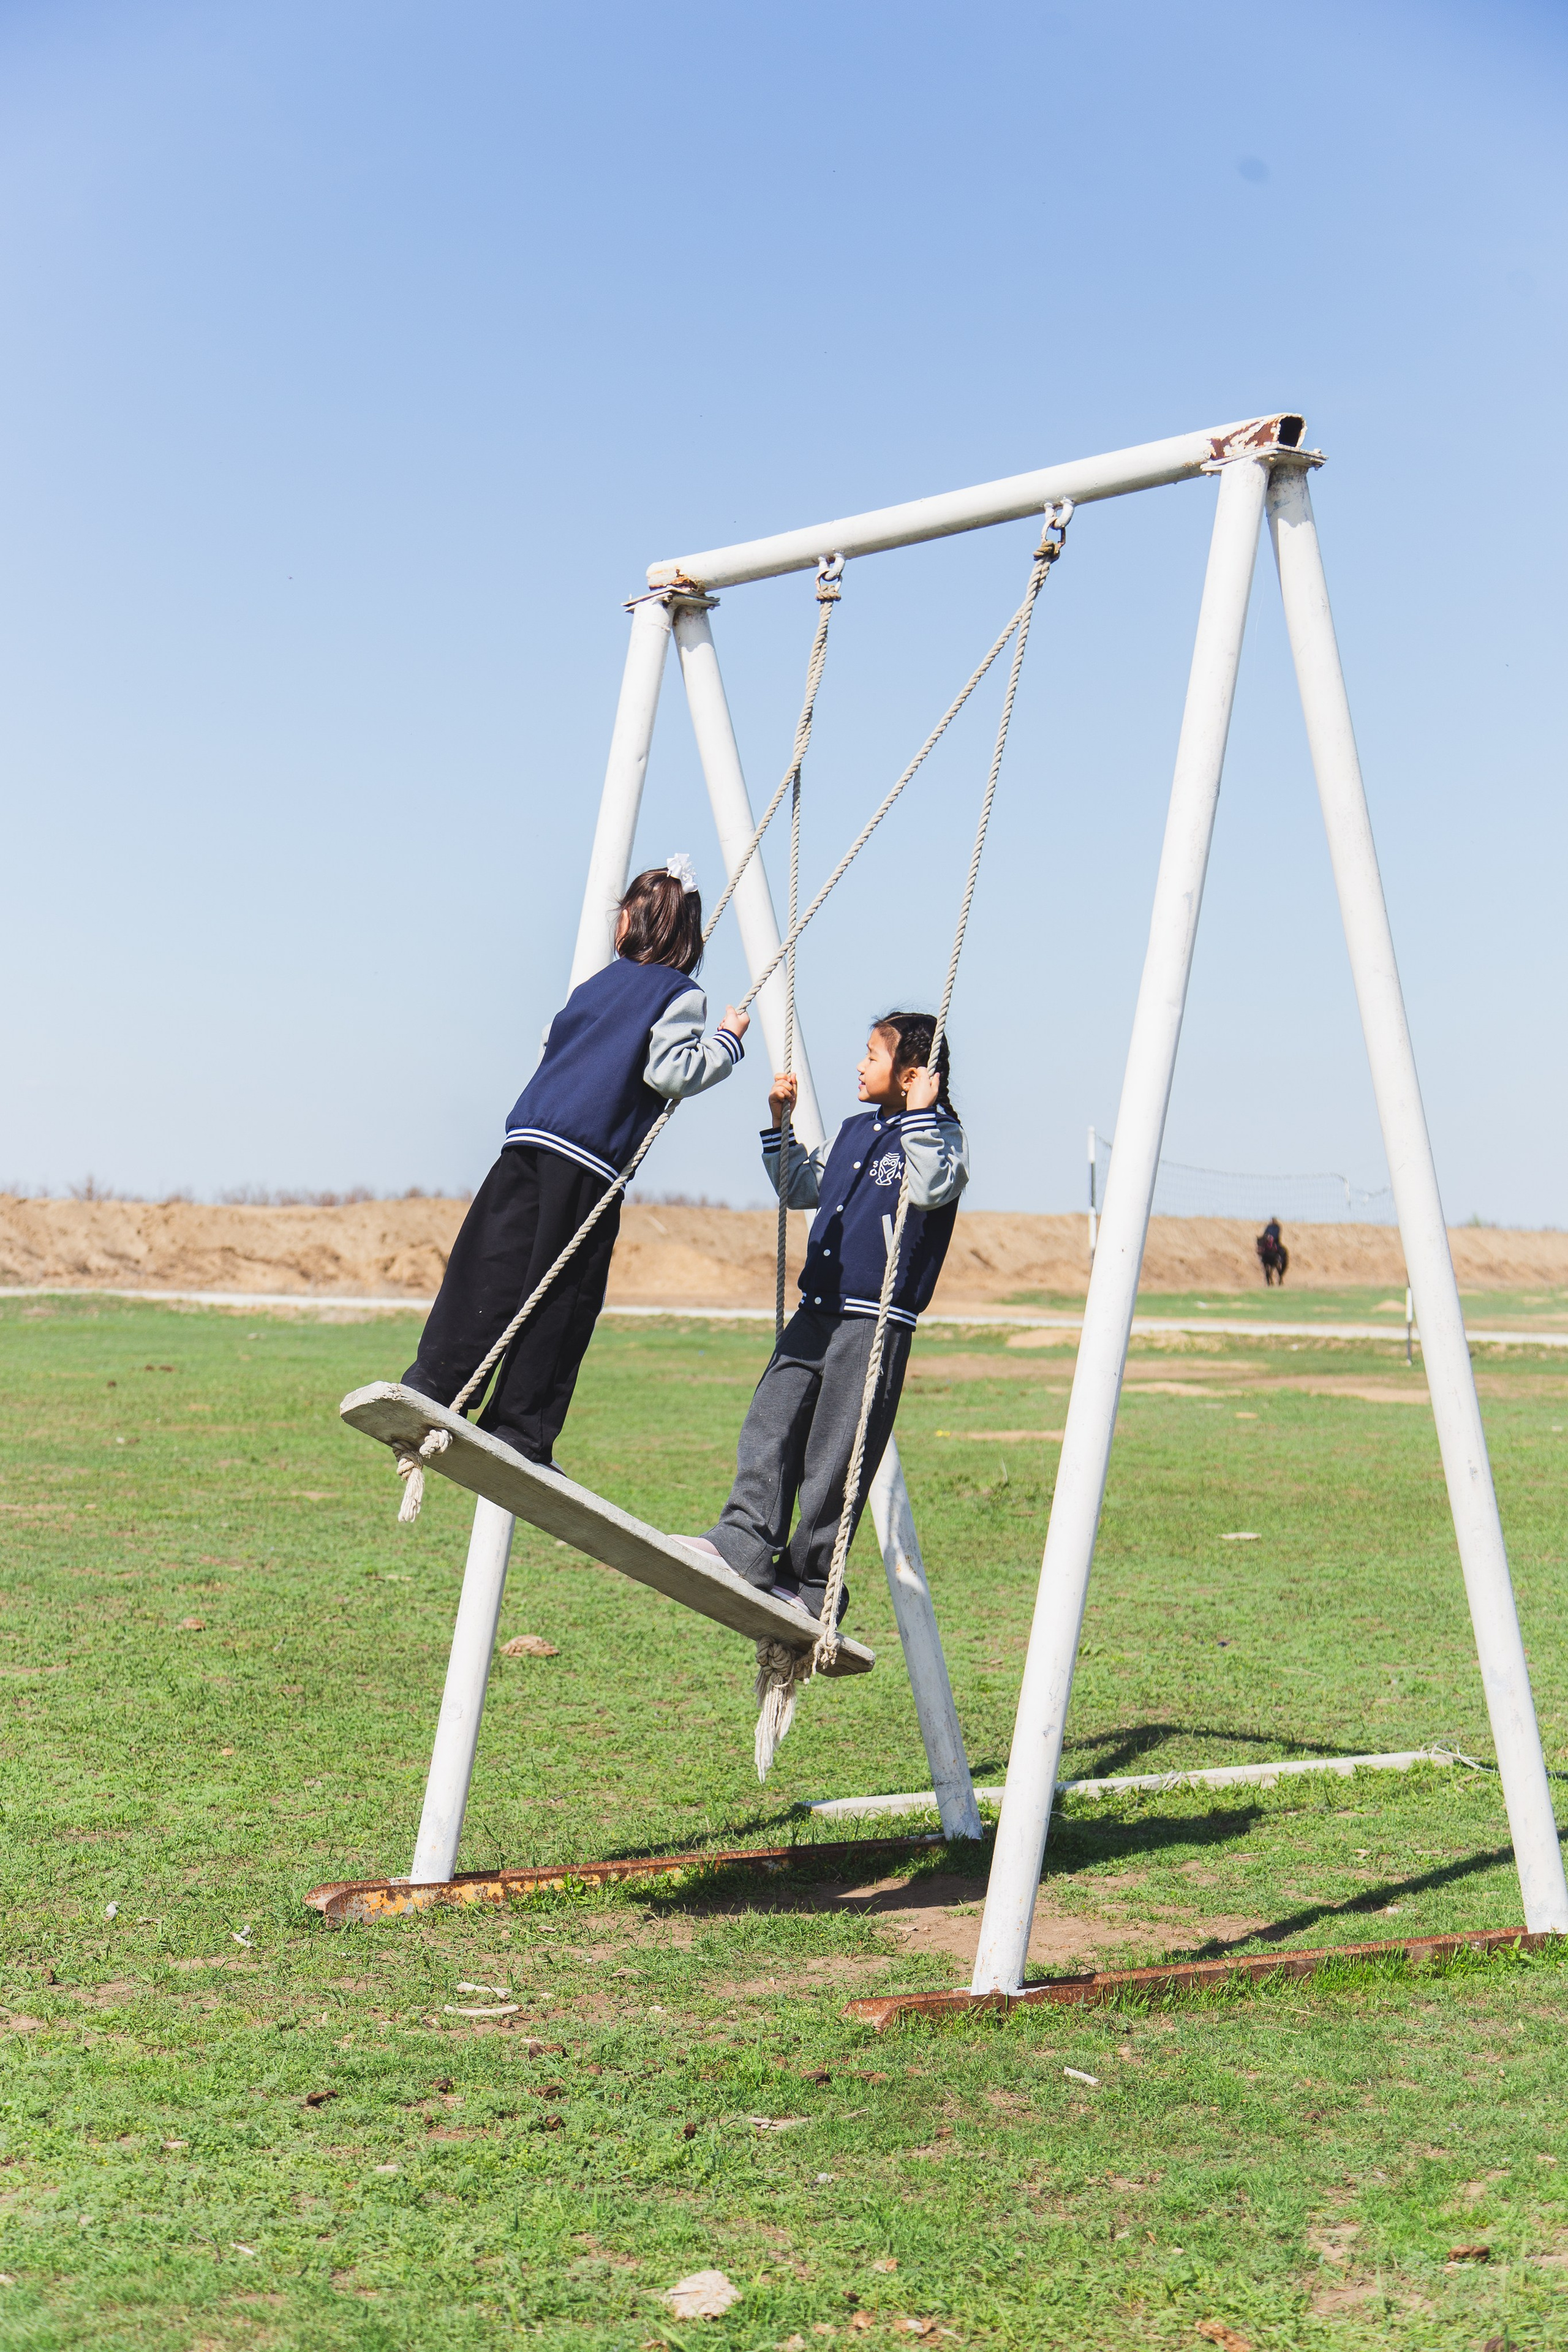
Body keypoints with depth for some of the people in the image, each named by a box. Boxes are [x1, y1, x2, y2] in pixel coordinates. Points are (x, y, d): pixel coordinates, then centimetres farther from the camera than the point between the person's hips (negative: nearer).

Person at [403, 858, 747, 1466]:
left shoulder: (600, 981, 20)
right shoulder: (680, 997, 4)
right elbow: (671, 1074, -9)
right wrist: (727, 1042, 3)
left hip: (528, 1136, 5)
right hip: (589, 1163, -5)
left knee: (488, 1273, 4)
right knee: (560, 1301, -1)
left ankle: (428, 1387, -3)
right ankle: (520, 1433, 1)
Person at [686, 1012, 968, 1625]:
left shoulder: (941, 1137, -4)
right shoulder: (853, 1132, 18)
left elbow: (930, 1190, -25)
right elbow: (800, 1188, 27)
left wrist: (919, 1115, -22)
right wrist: (779, 1125, 18)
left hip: (877, 1324, -7)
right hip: (818, 1310, 7)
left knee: (835, 1458, -3)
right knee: (770, 1424, -6)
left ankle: (809, 1585, 5)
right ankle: (744, 1542, -8)